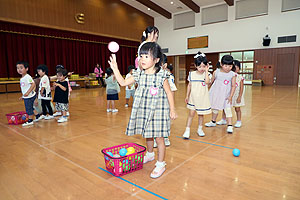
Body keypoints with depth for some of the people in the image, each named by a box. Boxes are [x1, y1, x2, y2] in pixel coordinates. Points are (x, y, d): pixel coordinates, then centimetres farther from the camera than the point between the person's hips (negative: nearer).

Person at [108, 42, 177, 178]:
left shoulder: (161, 75, -12)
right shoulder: (139, 75, 1)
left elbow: (169, 93, -6)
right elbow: (123, 83, 7)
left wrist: (172, 110, -5)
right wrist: (115, 68, -1)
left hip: (158, 111, -5)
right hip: (144, 111, 5)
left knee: (159, 137, 3)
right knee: (147, 135, 21)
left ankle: (160, 164, 19)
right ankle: (150, 154, 46)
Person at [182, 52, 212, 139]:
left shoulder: (207, 74, -6)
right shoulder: (192, 74, -1)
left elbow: (207, 82, -28)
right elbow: (189, 85, 6)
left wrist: (206, 71, -21)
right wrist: (187, 96, 7)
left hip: (203, 98, 0)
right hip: (193, 98, 0)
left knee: (201, 114, 12)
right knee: (191, 114, -1)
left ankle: (200, 129, 30)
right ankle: (187, 130, 5)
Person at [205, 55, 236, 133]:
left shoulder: (232, 75, -10)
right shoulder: (216, 72, -6)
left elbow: (233, 86, -10)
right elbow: (211, 81, 5)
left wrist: (231, 96, -15)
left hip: (226, 95, -2)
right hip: (215, 94, 3)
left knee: (228, 109, -9)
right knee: (215, 108, 17)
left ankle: (230, 126, -1)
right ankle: (213, 122, 36)